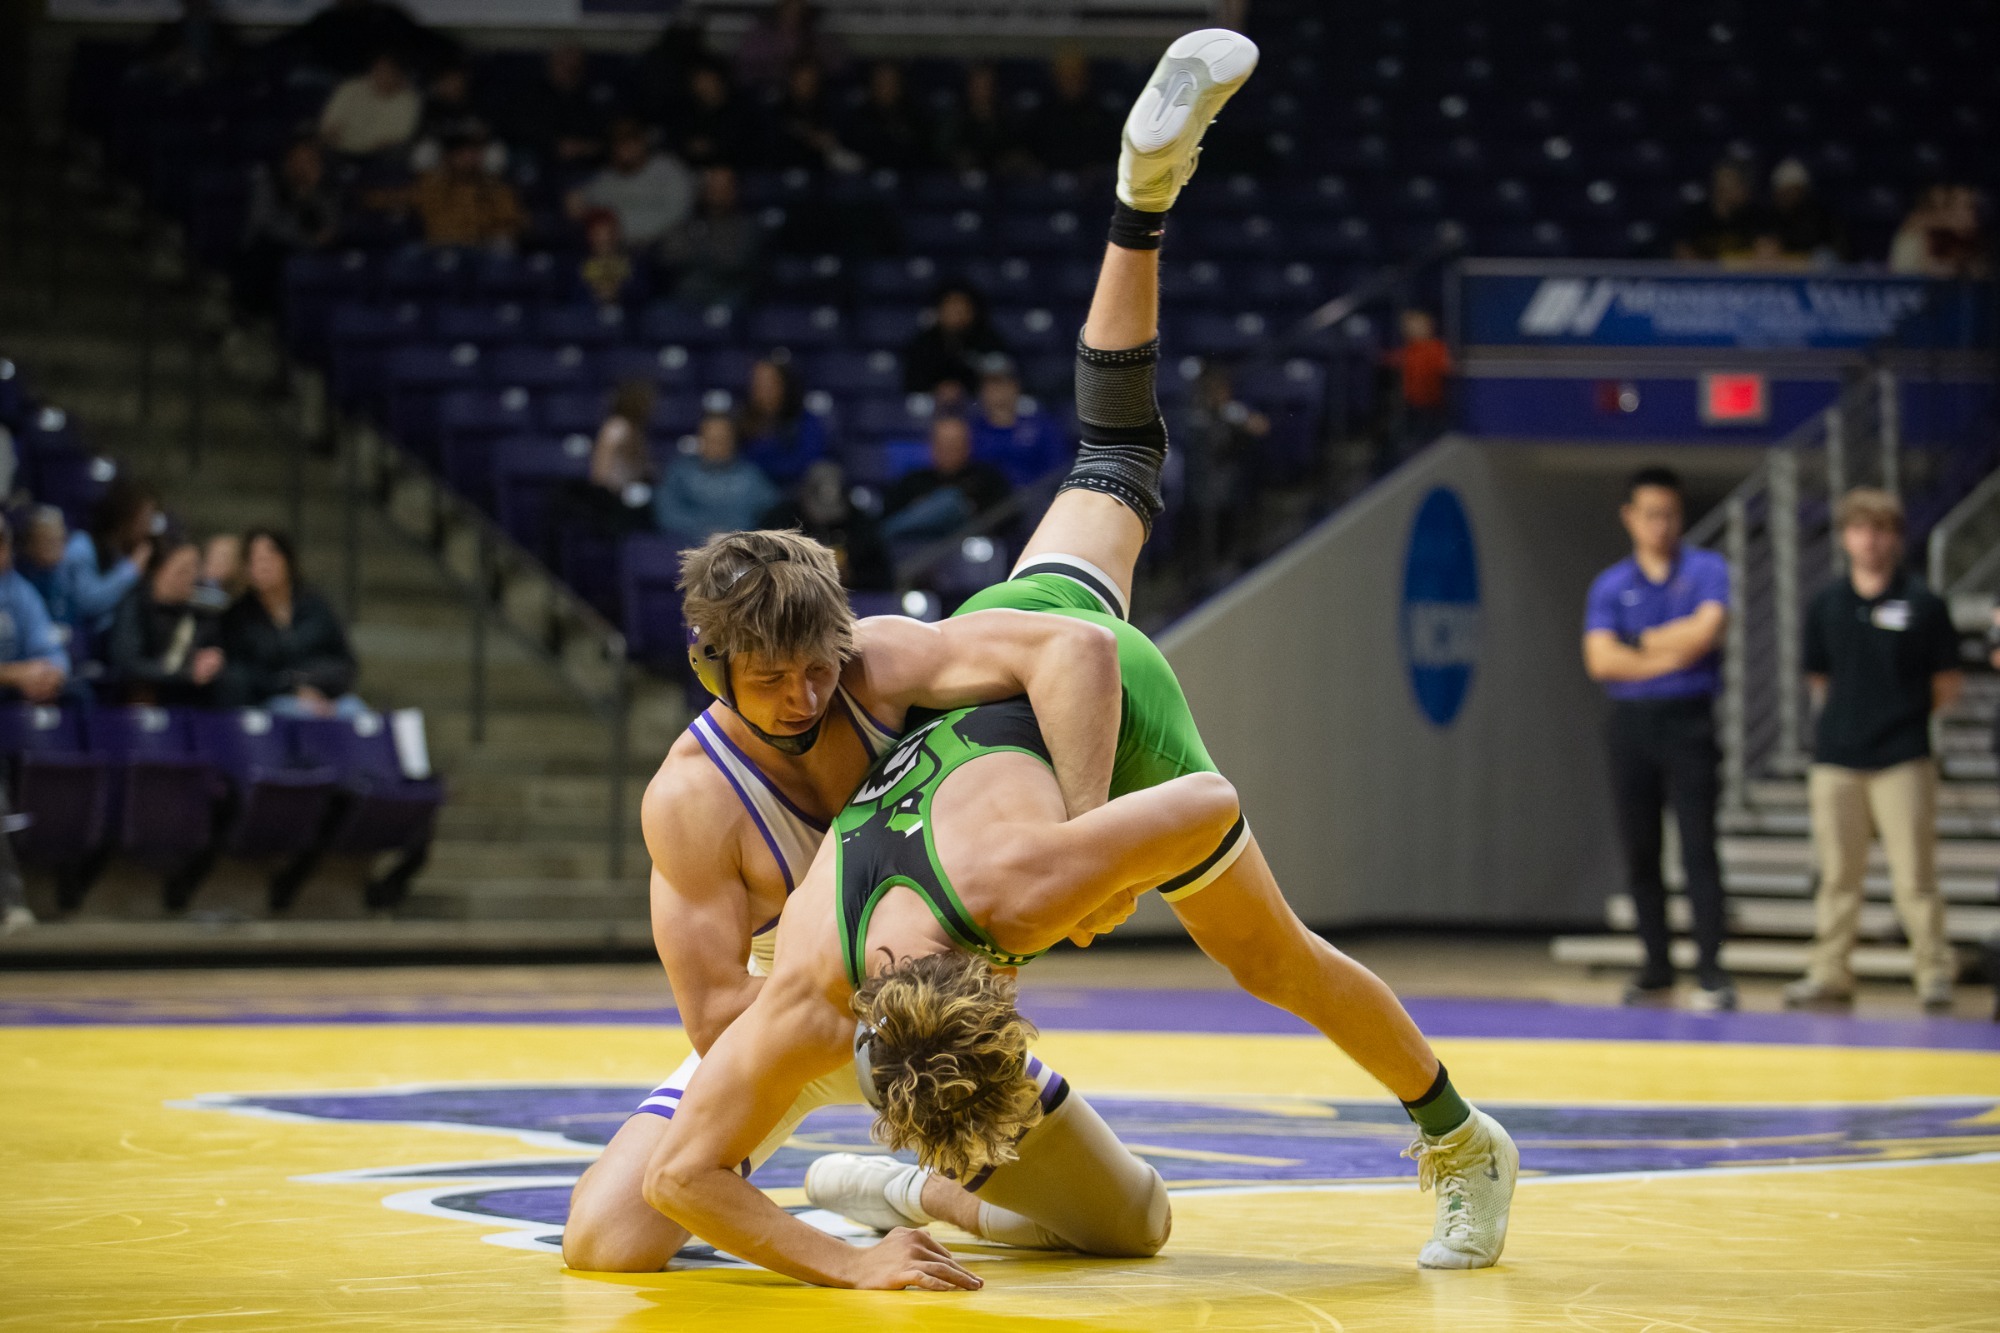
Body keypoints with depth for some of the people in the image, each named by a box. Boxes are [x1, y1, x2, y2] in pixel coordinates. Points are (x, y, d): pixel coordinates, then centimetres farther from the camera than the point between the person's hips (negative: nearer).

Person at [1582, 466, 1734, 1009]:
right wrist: (1669, 656, -8)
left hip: (1689, 720, -3)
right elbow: (1600, 659, -4)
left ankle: (1711, 971, -11)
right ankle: (1656, 967, 15)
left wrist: (1641, 642, -3)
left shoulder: (1707, 571, 3)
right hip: (1631, 721, 3)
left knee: (1698, 847, -10)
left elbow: (1706, 630, -14)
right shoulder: (1610, 586, 9)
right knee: (1639, 853, 6)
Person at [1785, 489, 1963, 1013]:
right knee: (1838, 875, 8)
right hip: (1836, 759, 3)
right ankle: (1828, 973, 15)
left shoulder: (1924, 605, -2)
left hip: (1903, 759, -3)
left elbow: (1948, 684, 4)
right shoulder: (1826, 605, 8)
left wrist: (1908, 716, 5)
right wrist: (1844, 719, 9)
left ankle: (1934, 973, 3)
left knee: (1914, 876, -4)